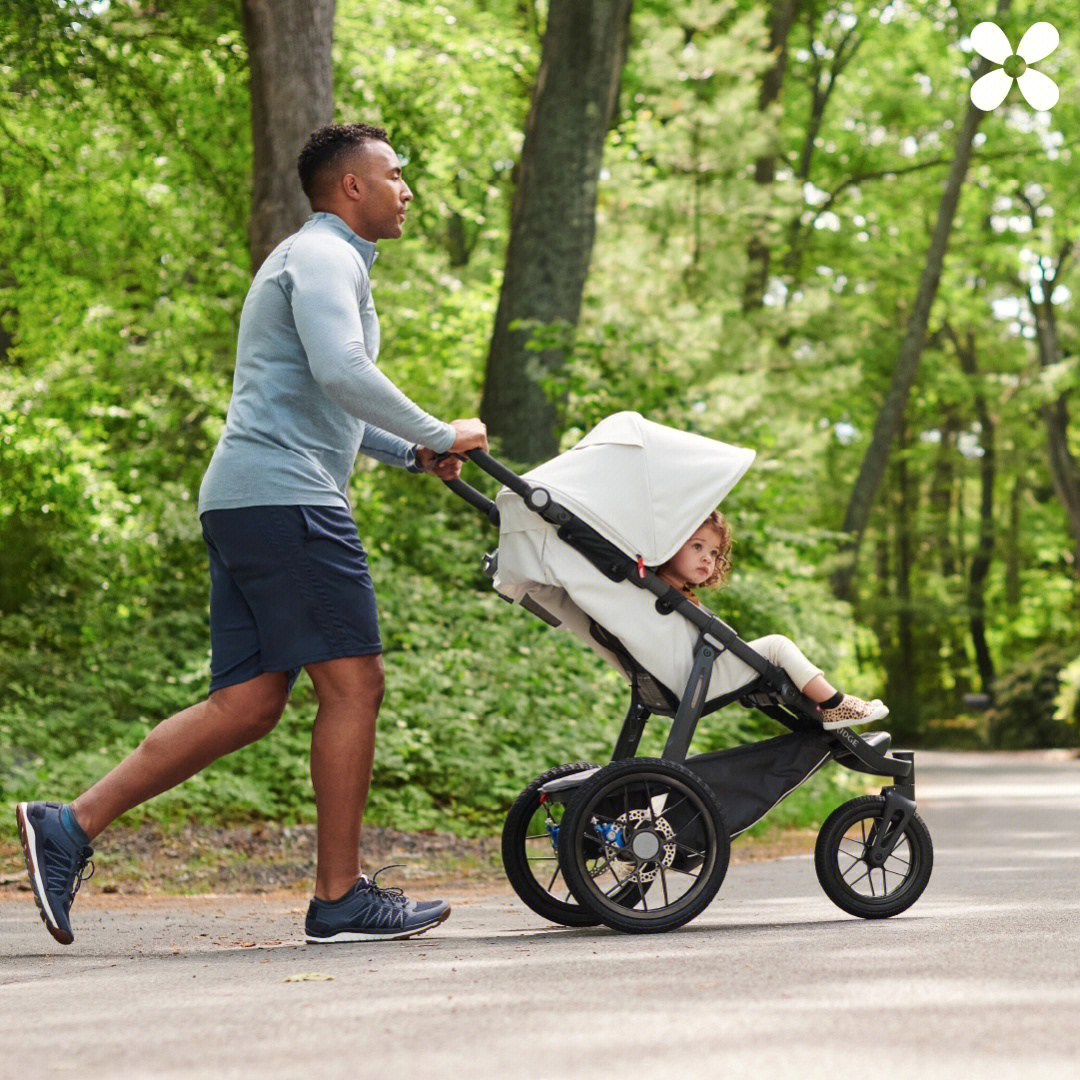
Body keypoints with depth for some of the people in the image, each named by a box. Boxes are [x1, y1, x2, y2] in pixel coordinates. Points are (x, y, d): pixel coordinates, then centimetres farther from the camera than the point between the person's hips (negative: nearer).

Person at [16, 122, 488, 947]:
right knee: (352, 683, -7)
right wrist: (439, 435, -12)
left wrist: (409, 454, 23)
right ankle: (341, 897, -2)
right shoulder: (324, 257, -4)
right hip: (285, 494, -10)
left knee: (247, 705, 5)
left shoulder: (327, 262, 29)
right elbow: (341, 374, -21)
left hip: (243, 504, 10)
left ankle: (71, 827, 1)